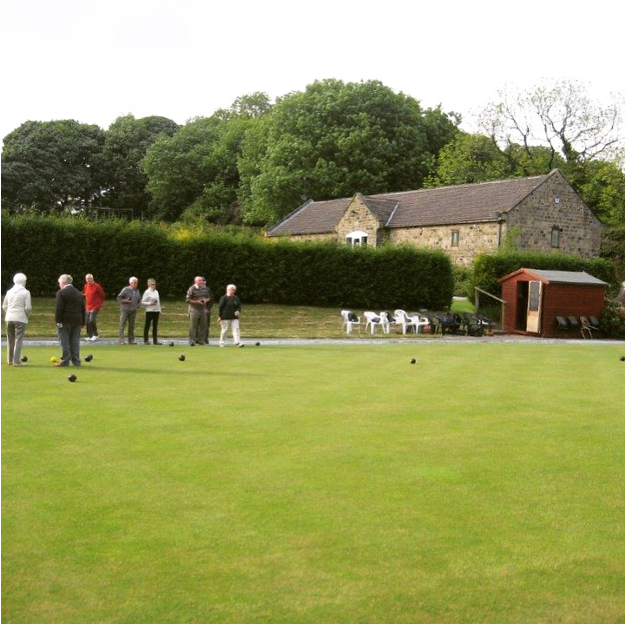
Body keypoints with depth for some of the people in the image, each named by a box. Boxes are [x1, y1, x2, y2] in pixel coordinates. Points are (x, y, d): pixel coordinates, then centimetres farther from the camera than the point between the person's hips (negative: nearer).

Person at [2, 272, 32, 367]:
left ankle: (10, 360, 20)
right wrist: (26, 315, 8)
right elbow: (28, 307, -10)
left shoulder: (9, 292, 8)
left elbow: (4, 306, 11)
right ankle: (16, 361, -5)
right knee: (18, 339, -2)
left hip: (9, 318, 5)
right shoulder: (25, 292, -7)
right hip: (20, 318, -5)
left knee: (10, 340, 13)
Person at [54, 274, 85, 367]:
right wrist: (82, 322, 18)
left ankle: (65, 360, -1)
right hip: (77, 320, 6)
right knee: (75, 341, 8)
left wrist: (58, 321, -11)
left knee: (64, 341, -1)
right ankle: (76, 361, 8)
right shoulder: (78, 293, 14)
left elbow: (58, 308, -15)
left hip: (65, 321, -6)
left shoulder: (61, 293, -8)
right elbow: (82, 308, 16)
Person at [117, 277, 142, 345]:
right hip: (125, 310, -5)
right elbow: (119, 298, -4)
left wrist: (138, 305, 5)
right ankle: (121, 340, -5)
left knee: (132, 325, 8)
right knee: (122, 325, -6)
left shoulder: (137, 291, 12)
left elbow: (139, 300, 23)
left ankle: (131, 340, 13)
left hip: (133, 311, 5)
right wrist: (125, 301, -18)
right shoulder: (125, 289, -6)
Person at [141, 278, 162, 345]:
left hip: (156, 311, 6)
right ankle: (145, 340, 7)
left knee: (155, 326, 6)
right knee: (147, 325, 0)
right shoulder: (147, 292, -5)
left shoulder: (156, 292, 13)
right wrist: (150, 303, -19)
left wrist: (159, 310, 14)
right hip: (149, 311, -6)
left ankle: (155, 340, 9)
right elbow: (142, 302, -7)